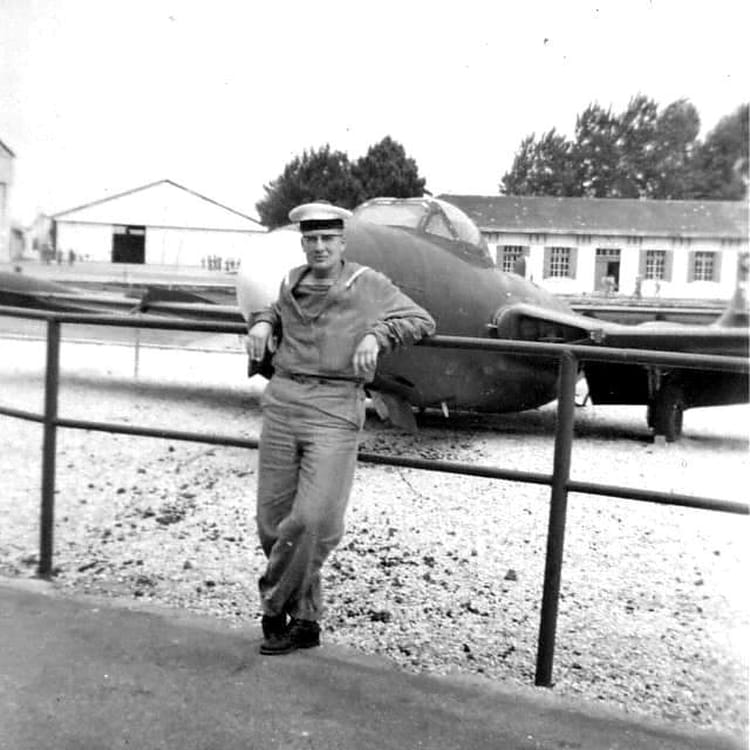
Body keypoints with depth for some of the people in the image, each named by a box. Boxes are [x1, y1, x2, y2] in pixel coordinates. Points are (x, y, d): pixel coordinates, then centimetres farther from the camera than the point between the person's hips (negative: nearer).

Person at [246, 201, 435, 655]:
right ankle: (305, 620, 22)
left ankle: (276, 607, 11)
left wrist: (376, 334, -13)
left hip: (335, 411, -4)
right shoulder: (292, 283, 14)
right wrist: (263, 322, 14)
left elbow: (423, 321, 2)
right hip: (282, 404, 5)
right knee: (273, 521, 5)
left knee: (314, 520, -14)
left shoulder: (368, 285, 2)